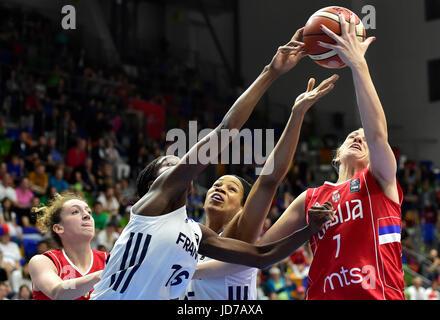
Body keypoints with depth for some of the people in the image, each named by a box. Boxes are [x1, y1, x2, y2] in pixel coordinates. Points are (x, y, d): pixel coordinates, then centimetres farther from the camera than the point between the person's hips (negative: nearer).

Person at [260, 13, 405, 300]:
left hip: (380, 293, -2)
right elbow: (260, 248, 21)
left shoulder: (381, 181, 11)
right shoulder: (310, 199, 20)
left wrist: (358, 64, -11)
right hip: (323, 295, 3)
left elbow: (378, 134, -8)